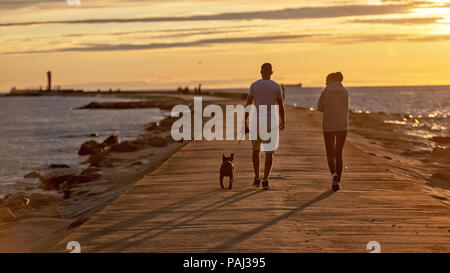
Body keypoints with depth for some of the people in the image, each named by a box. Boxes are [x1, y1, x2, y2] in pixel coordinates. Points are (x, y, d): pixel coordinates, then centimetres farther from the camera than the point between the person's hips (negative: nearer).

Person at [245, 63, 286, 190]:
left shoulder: (254, 85, -1)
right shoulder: (276, 87, -1)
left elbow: (248, 105, -2)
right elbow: (281, 106, 2)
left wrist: (245, 122, 3)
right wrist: (282, 121, 16)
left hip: (256, 122, 1)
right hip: (270, 123, -1)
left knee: (256, 150, 17)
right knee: (269, 153, 1)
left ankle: (257, 179, 17)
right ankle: (265, 181, -11)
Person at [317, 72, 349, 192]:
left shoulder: (325, 92, -5)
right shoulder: (345, 92, 3)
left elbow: (320, 107, 5)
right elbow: (344, 108, 10)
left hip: (329, 126, -2)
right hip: (342, 126, 2)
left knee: (330, 155, 6)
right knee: (338, 154, 14)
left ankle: (334, 174, -21)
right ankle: (338, 181, 12)